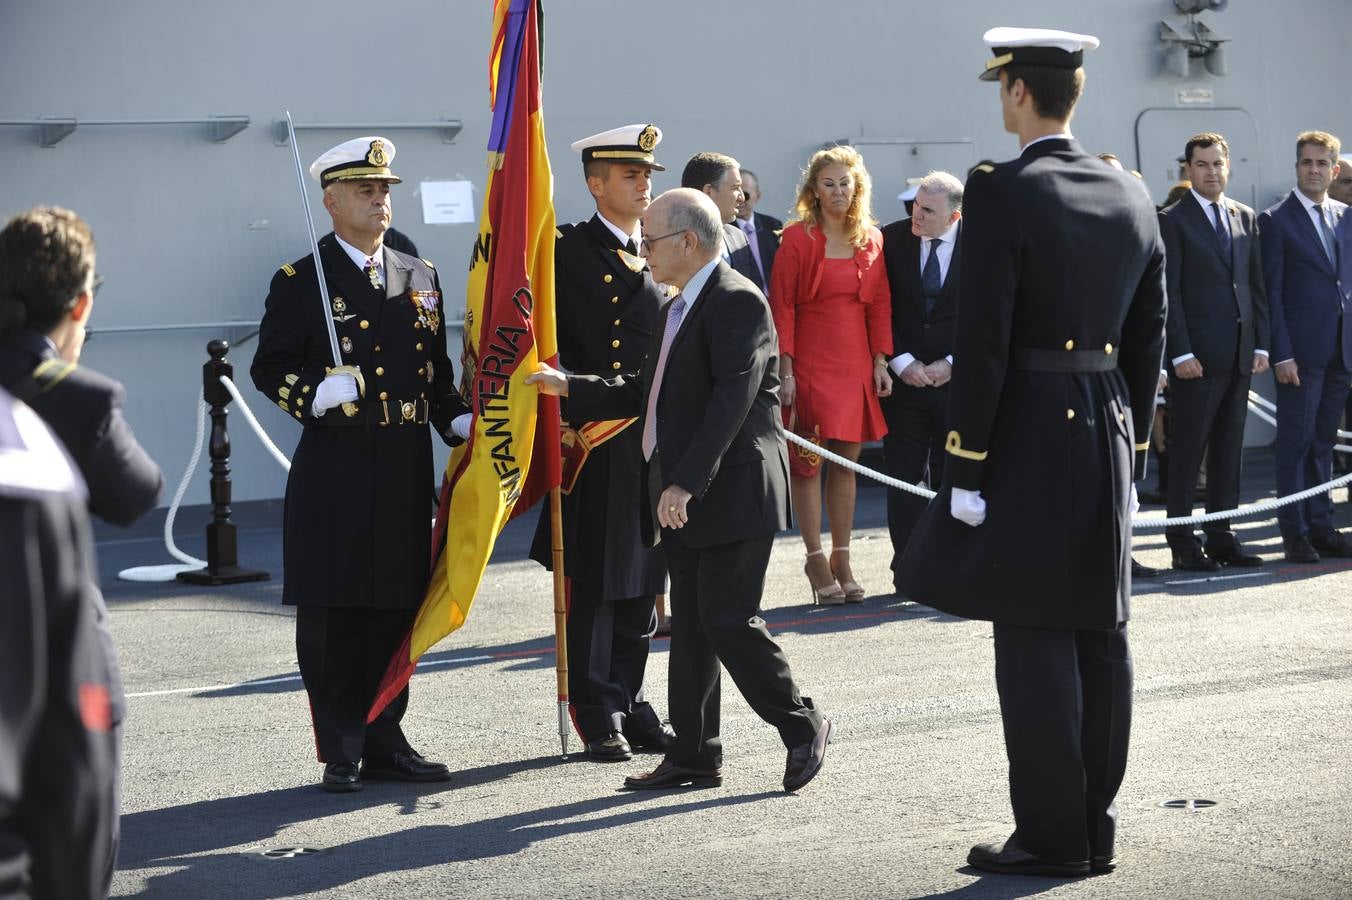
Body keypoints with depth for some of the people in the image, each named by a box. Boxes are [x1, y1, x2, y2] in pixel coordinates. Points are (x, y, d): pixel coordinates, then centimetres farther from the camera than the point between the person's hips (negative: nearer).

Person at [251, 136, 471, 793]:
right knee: (332, 617, -1)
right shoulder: (301, 282, -1)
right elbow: (270, 369, -1)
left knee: (396, 610, 9)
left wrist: (459, 421, 4)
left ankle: (384, 743, 19)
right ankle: (341, 754, 7)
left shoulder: (419, 277, 14)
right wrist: (317, 395, -19)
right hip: (335, 472, -5)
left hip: (406, 470, 5)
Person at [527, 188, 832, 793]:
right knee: (690, 626, 10)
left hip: (729, 493, -10)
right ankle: (694, 755, 16)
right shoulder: (681, 307, 18)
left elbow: (732, 401, -22)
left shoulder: (737, 301, -13)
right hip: (684, 495, 10)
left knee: (728, 621, -9)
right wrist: (570, 389, 17)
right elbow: (646, 391, 23)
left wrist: (687, 482, -26)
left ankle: (803, 729, 7)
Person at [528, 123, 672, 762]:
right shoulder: (564, 250, -2)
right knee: (593, 583, -1)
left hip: (653, 440, 5)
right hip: (592, 441, -5)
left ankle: (629, 703, 19)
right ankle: (597, 714, 6)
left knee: (641, 583, 10)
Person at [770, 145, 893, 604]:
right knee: (807, 462, -1)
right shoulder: (797, 238, -4)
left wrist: (881, 362, 3)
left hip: (855, 363, 4)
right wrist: (785, 370, -12)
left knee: (846, 462, 7)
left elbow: (880, 305, 10)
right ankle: (816, 559, 6)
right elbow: (782, 307, -6)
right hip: (809, 362, -4)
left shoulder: (871, 239, 8)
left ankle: (842, 560, 13)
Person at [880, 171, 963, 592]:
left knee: (953, 476, 4)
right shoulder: (892, 238, -1)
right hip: (904, 378, 1)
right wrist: (901, 362, -8)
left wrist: (952, 363, -8)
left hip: (957, 378, -1)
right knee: (903, 477, 1)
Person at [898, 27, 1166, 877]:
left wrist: (967, 466, -12)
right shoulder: (1133, 198, 9)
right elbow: (1149, 340, 12)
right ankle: (1095, 830, 18)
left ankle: (1053, 836, 1)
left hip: (1026, 441, -7)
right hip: (1107, 438, 7)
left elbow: (983, 344, -15)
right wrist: (1130, 447, 19)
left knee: (1035, 643, -2)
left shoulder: (1001, 196, -12)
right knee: (1101, 635, 10)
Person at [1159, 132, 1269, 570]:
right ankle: (1183, 545, 2)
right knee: (1187, 451, -2)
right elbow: (1169, 292, -8)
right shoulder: (1172, 220, -3)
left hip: (1240, 353, 6)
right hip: (1197, 354, -6)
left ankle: (1221, 538, 15)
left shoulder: (1246, 218, 14)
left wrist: (1261, 344, 7)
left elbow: (1256, 285, 14)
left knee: (1228, 449, 9)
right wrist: (1181, 353, -14)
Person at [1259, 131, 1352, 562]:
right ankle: (1295, 534, 4)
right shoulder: (1276, 220, -3)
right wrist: (1281, 353, -13)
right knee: (1296, 443, -1)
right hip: (1301, 349, -5)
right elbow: (1271, 292, -7)